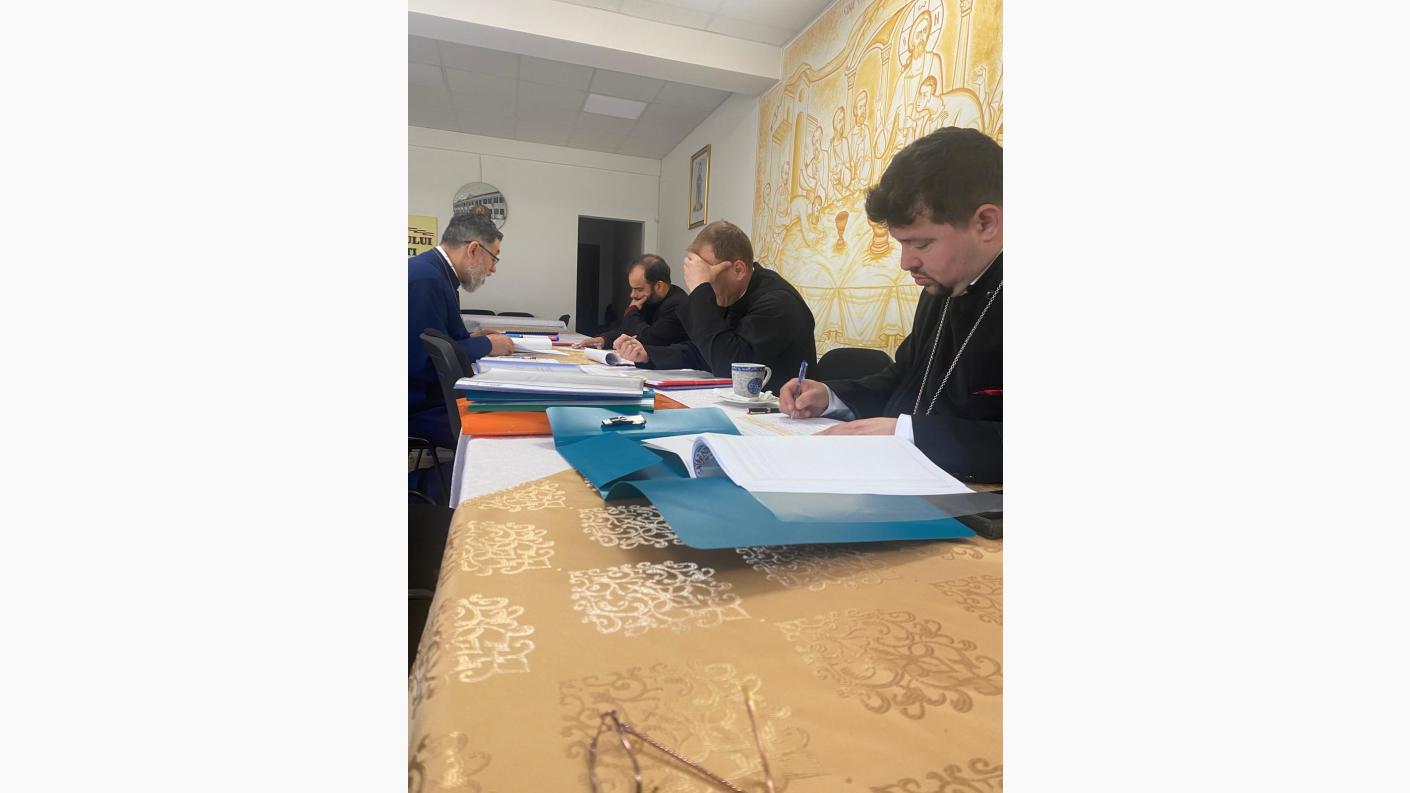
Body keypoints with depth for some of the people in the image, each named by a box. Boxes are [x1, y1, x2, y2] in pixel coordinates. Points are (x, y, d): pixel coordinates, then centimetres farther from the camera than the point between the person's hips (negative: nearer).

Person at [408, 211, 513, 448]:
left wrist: (480, 340, 1)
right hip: (421, 409, -9)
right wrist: (486, 345, -12)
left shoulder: (433, 272, 10)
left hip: (437, 396, 9)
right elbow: (427, 362, -23)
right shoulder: (425, 279, -19)